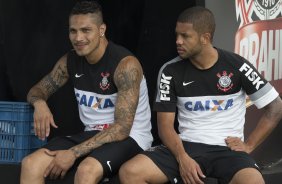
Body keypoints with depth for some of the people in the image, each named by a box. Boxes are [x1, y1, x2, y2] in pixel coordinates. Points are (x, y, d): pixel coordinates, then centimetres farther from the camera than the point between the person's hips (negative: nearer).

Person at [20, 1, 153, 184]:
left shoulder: (126, 64, -19)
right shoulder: (70, 61, 2)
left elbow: (122, 129, -22)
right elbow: (37, 90, 17)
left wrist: (74, 153, -27)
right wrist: (40, 104, -11)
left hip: (129, 138, -6)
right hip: (93, 135, 6)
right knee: (30, 164, -17)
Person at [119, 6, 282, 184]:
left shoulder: (236, 66, -4)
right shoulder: (171, 71, 1)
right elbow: (165, 124, 1)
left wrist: (248, 146, -4)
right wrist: (182, 158, -17)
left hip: (228, 149, -2)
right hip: (187, 146, 2)